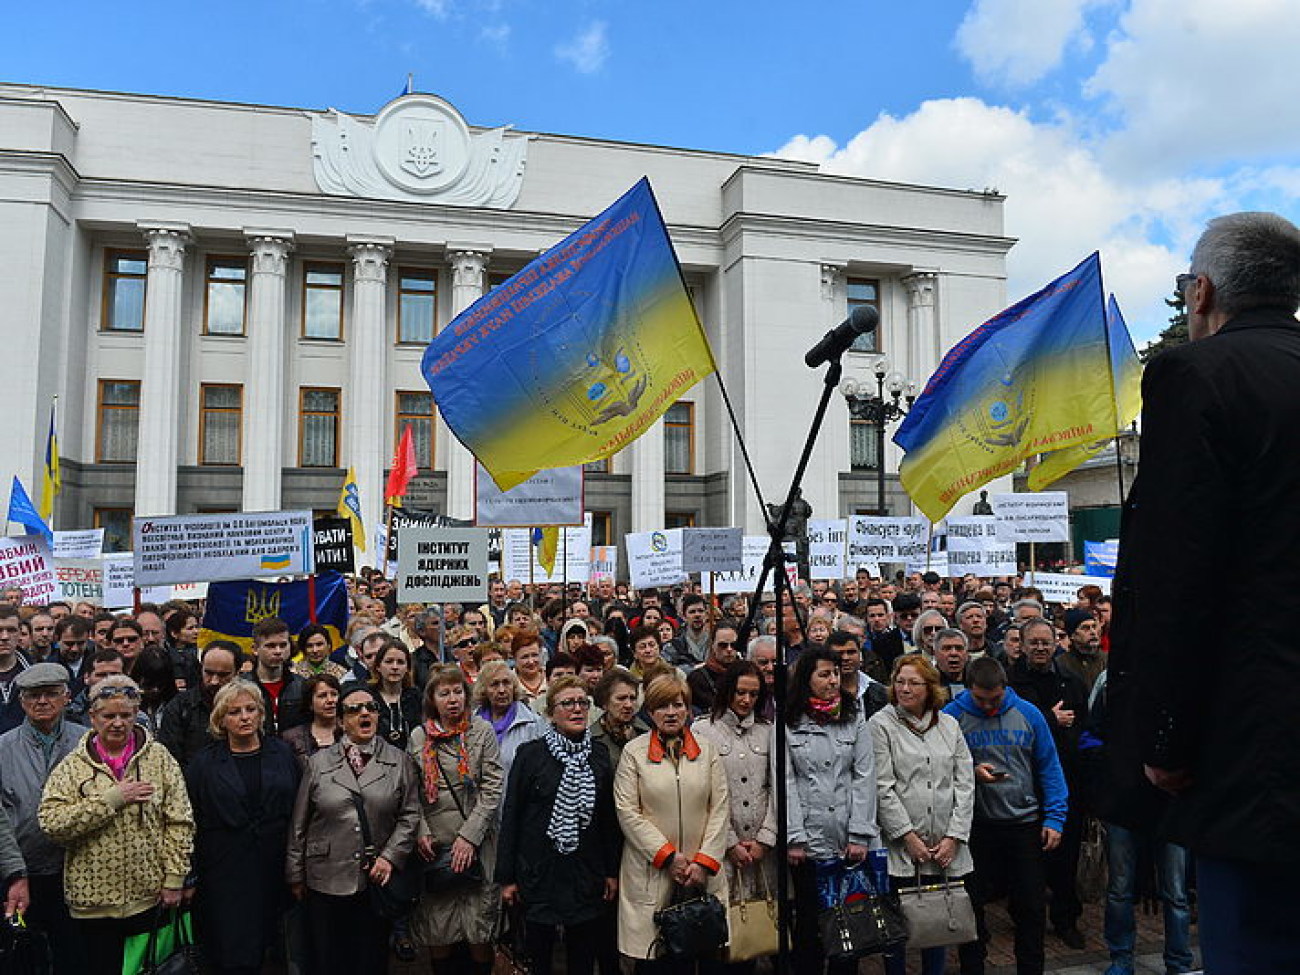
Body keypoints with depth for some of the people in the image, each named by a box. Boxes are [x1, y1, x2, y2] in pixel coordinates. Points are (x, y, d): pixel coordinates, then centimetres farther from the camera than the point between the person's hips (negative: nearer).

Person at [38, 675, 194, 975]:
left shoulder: (159, 757, 0)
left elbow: (179, 823, 0)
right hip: (94, 898, 0)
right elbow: (51, 823, -13)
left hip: (149, 895, 0)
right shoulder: (72, 766, 0)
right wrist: (112, 798, -19)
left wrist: (174, 879, -4)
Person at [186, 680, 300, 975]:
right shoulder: (204, 762, 1)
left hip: (273, 871, 2)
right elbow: (190, 822, 1)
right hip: (225, 872, -2)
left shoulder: (282, 754, 5)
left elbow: (299, 811, 7)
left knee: (262, 947, 8)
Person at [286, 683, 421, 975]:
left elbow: (410, 814, 1)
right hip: (325, 882, 0)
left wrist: (390, 856, -10)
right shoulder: (319, 762, 2)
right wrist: (295, 875, 5)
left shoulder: (399, 761, 2)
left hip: (377, 881, 0)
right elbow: (299, 823, 5)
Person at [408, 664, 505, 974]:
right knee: (436, 926, 7)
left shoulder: (483, 732, 0)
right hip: (433, 844, 2)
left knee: (479, 925, 2)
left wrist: (469, 835, -12)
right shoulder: (418, 737, 7)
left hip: (475, 843, -2)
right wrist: (421, 832, -6)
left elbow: (493, 789, -5)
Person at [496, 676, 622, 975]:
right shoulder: (530, 754, -5)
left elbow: (610, 818, 8)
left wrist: (612, 871, 6)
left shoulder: (600, 756, 3)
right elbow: (511, 815, -3)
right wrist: (506, 876, -4)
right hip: (540, 872, -2)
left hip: (588, 874, 2)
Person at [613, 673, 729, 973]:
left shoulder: (707, 751, 8)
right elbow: (627, 812, -4)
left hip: (701, 873, 2)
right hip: (650, 872, -2)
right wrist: (668, 856, -9)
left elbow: (720, 809, 4)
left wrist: (705, 861, -5)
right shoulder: (634, 751, 1)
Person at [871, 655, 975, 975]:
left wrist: (954, 837, -3)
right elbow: (882, 788, -9)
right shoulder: (880, 724, -3)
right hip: (899, 846, -3)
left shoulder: (949, 725, 9)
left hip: (945, 848, 4)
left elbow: (965, 784, 6)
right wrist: (908, 836, -12)